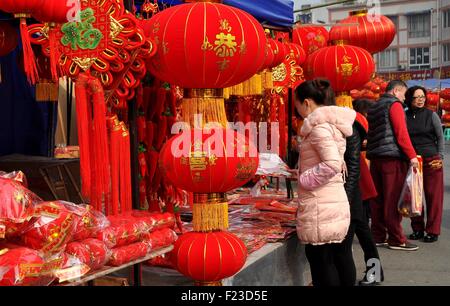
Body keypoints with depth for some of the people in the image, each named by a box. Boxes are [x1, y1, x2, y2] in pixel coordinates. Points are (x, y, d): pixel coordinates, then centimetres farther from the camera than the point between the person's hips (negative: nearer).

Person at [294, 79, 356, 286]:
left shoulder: (319, 126, -15)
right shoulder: (332, 123, 14)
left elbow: (332, 164, -26)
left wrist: (303, 180, -15)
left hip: (320, 206, -10)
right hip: (337, 200, 10)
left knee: (321, 261, -1)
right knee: (341, 257, 16)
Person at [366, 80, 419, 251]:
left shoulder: (374, 108, 21)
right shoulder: (394, 104, -4)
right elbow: (401, 132, -13)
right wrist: (412, 155, -14)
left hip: (375, 157, 8)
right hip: (392, 157, -8)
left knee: (378, 198, 10)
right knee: (393, 199, -5)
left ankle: (378, 236, 14)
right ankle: (396, 239, -1)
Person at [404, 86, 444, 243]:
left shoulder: (431, 115, 0)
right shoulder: (404, 116, 4)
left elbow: (440, 137, 5)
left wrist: (440, 157, -2)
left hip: (431, 161, -2)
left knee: (433, 197, 0)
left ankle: (433, 231, 8)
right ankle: (417, 229, 18)